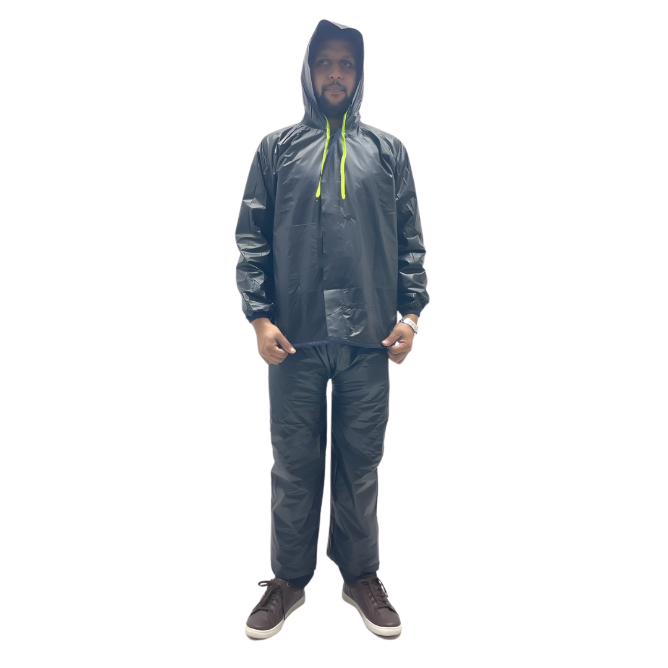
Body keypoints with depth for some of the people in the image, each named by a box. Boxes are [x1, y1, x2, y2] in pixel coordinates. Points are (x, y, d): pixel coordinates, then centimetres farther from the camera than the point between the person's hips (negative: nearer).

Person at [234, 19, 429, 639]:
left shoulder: (388, 150, 12)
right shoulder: (277, 148, 10)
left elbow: (410, 241, 9)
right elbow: (251, 239, 4)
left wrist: (410, 312, -2)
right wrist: (259, 316, -6)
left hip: (369, 341, 1)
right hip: (294, 339, 0)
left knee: (361, 465, 11)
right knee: (294, 466, 10)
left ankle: (361, 575, 31)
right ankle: (288, 579, 29)